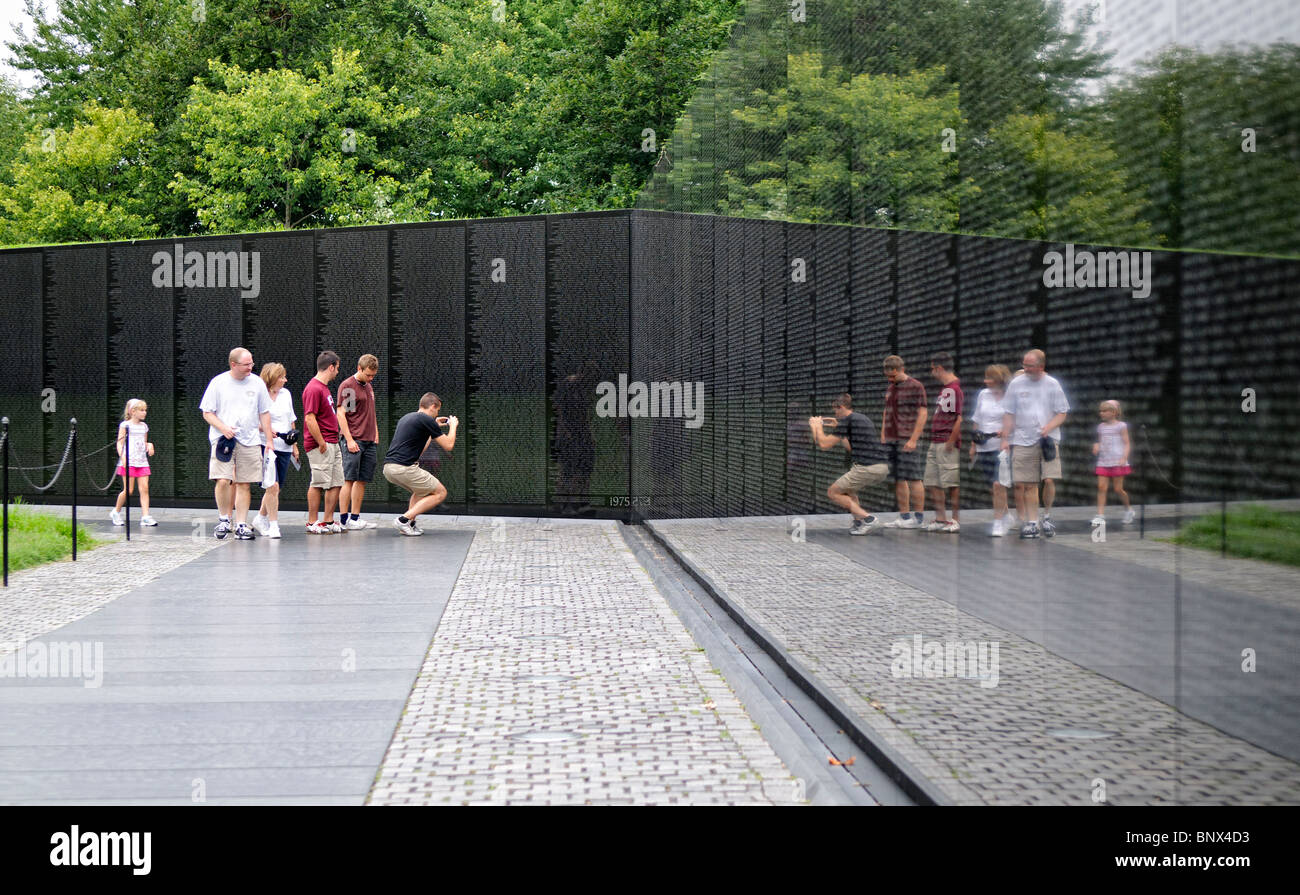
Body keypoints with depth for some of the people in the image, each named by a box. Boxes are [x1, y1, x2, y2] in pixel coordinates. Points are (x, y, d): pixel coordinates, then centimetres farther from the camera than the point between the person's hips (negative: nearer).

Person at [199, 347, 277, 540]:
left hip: (249, 441, 2)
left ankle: (241, 525, 8)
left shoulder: (257, 383, 8)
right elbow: (207, 413, 4)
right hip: (223, 439, -2)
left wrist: (269, 439, 10)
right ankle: (223, 519, 5)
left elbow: (264, 413, 15)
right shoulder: (218, 382, 1)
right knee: (223, 480, -15)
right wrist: (223, 428, -13)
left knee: (244, 484, 2)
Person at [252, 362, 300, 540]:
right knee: (273, 486, -14)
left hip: (284, 447, 6)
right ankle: (273, 525, -5)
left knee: (277, 488, 10)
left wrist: (294, 445, 20)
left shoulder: (286, 394, 13)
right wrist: (267, 430, -20)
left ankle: (260, 518, 28)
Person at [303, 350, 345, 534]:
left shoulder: (323, 387, 17)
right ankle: (312, 523, 1)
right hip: (321, 445, -10)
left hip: (332, 443, 10)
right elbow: (310, 419, -20)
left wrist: (331, 442, 18)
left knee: (336, 483, 10)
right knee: (318, 484, -5)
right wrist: (321, 443, -19)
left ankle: (328, 521, 16)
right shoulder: (314, 389, -15)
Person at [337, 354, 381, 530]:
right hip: (353, 440, -8)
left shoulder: (369, 387, 18)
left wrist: (376, 435, 18)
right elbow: (341, 414, -11)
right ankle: (344, 519, -7)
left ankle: (355, 518, 11)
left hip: (369, 441, 8)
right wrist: (349, 439, -17)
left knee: (362, 480, 7)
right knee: (349, 479, -8)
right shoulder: (347, 386, -6)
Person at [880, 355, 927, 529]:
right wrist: (882, 438, 13)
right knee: (898, 479, 5)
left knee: (912, 477, -7)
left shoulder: (916, 387, -5)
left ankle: (918, 518, -3)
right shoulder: (890, 389, 17)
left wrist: (913, 439, -16)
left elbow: (922, 414, -10)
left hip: (907, 440, -7)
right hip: (891, 440, 7)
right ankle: (904, 517, 9)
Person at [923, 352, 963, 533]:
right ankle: (940, 519, 16)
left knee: (952, 483, -4)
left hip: (947, 444, -10)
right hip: (935, 442, 10)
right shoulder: (944, 388, 17)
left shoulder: (954, 388, -13)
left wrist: (951, 442, -17)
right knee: (932, 483, 10)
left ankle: (955, 521, 2)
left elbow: (960, 418, -17)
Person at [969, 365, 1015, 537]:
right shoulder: (983, 395, 9)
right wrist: (973, 444, 15)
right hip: (984, 447, 5)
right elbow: (976, 420, 17)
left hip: (1002, 446, -5)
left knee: (998, 485, -14)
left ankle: (998, 522, -8)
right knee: (995, 486, 12)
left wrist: (1006, 432, -19)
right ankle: (1005, 517, 27)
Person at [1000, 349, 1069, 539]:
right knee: (1028, 484, -1)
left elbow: (1062, 413, 7)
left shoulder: (1052, 385, 5)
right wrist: (1005, 439, 3)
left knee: (1049, 480, -13)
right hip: (1023, 441, 1)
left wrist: (1049, 427, -11)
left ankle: (1047, 514, 10)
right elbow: (1008, 414, 9)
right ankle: (1031, 522, 6)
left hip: (1048, 440, -1)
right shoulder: (1016, 384, 6)